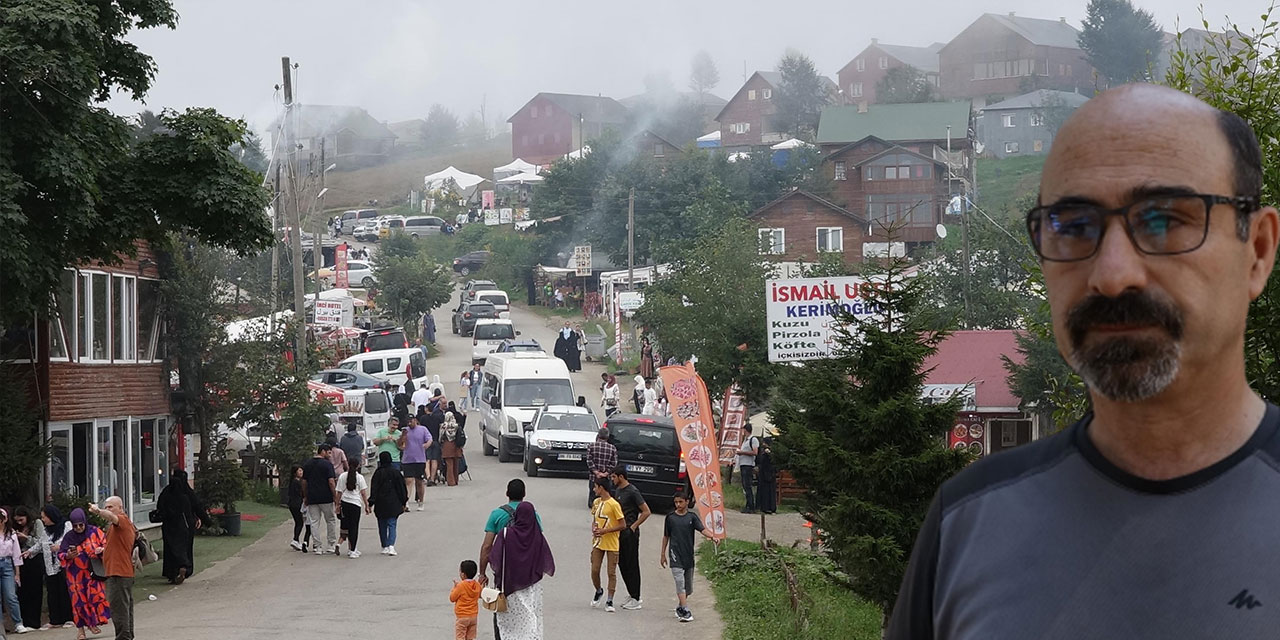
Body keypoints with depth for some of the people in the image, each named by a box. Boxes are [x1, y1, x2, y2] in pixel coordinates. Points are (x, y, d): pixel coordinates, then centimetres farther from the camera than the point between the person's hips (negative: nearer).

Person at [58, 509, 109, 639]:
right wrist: (68, 556, -20)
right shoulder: (68, 536, 0)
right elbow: (60, 554, 1)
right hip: (76, 574, 0)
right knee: (79, 599, 1)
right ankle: (80, 628, 11)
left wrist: (102, 549, -17)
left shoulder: (94, 532, -1)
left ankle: (93, 623, 9)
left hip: (93, 572, 0)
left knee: (97, 595, -9)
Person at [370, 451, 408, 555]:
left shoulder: (378, 473, -6)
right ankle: (391, 545, -18)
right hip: (393, 504, 0)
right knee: (392, 524, 1)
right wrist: (403, 502, 11)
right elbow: (402, 488, 3)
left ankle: (385, 547, 16)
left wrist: (371, 502, -3)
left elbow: (374, 489, -7)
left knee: (382, 526, 13)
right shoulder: (396, 472, -2)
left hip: (381, 504, 0)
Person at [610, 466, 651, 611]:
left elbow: (646, 512, -15)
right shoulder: (617, 490, 12)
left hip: (630, 533, -9)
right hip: (620, 532, 9)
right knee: (622, 564, 11)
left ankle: (636, 599, 2)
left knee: (632, 565, -4)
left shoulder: (632, 492, -14)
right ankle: (633, 596, 20)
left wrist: (634, 526, -14)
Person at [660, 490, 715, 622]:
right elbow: (666, 536, 11)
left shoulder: (692, 517, 3)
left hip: (688, 554, 2)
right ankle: (685, 611, -20)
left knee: (688, 586, 10)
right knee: (680, 582, -15)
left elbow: (702, 529, -10)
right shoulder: (670, 517, 3)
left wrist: (712, 536, -30)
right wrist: (663, 554, 11)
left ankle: (680, 608, 31)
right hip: (675, 554, -2)